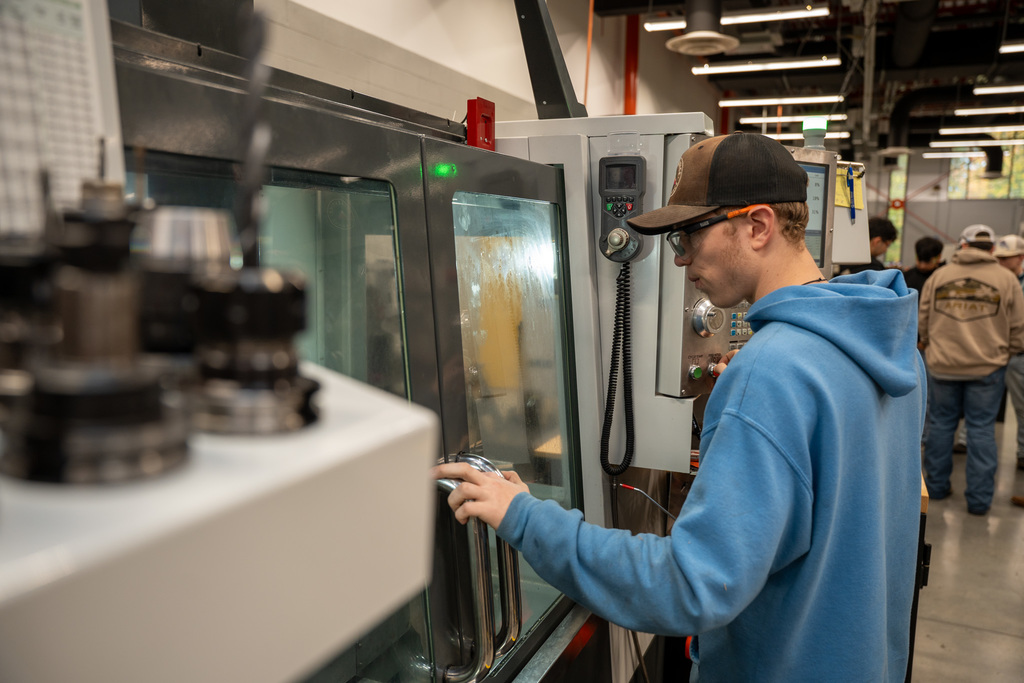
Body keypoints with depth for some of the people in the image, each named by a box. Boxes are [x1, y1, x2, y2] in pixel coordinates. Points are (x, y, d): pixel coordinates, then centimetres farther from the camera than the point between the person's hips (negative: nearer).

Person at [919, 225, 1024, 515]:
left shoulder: (938, 276, 0)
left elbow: (922, 322, 7)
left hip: (942, 364, 1)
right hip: (987, 366, -1)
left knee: (940, 424, 12)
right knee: (981, 429, 5)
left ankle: (936, 486, 23)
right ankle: (979, 498, 10)